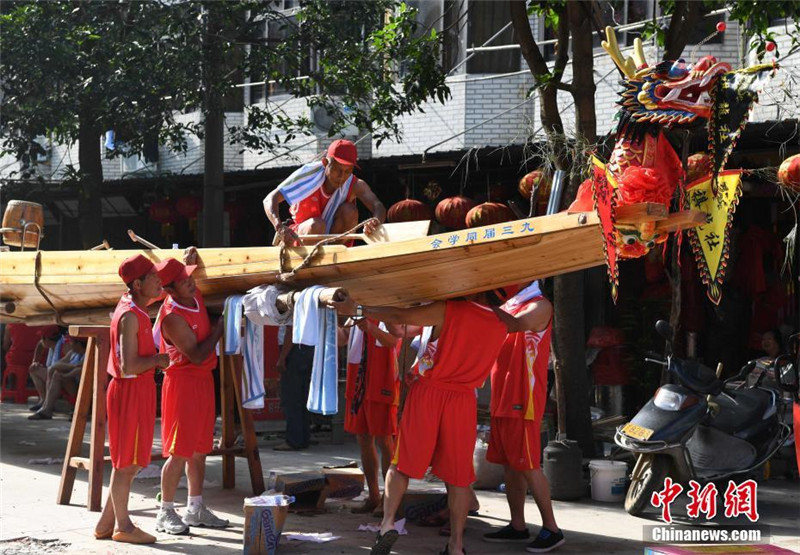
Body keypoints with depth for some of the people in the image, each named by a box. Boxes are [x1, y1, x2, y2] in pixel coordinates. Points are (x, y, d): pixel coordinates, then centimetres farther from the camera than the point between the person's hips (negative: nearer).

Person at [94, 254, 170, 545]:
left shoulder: (129, 302, 8)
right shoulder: (130, 316, -19)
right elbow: (129, 365, -25)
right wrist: (158, 359, -12)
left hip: (140, 390, 10)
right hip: (131, 391, -10)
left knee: (128, 461, 15)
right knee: (127, 462, 1)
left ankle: (106, 523, 23)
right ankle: (122, 526, 11)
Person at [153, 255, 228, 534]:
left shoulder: (195, 295, 3)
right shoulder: (172, 316, -21)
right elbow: (197, 355, -22)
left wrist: (190, 259, 14)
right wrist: (220, 327, -13)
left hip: (203, 380, 9)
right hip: (182, 383, -8)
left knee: (200, 448, 13)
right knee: (180, 451, -5)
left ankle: (195, 509, 22)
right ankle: (166, 513, 4)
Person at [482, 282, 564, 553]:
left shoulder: (540, 306, -8)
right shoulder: (508, 305, 18)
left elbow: (510, 324, -26)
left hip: (524, 399, -8)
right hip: (502, 398, 8)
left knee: (528, 466, -7)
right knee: (510, 465, 10)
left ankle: (551, 529, 0)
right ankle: (517, 526, 17)